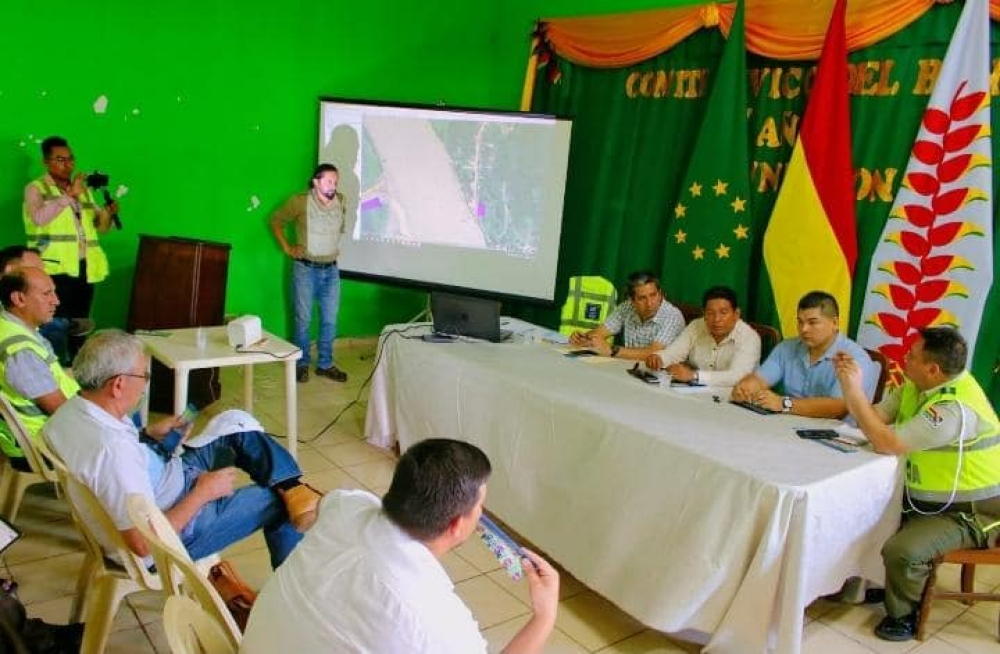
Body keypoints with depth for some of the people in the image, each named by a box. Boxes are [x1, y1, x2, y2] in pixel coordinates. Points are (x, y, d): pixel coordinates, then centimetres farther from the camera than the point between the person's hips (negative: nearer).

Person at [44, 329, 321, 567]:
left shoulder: (69, 411, -11)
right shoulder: (112, 451, -38)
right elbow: (145, 544, -34)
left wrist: (147, 434, 3)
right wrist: (202, 493, -24)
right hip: (174, 530, -9)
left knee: (239, 429, 9)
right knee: (275, 501, 4)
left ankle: (294, 489, -3)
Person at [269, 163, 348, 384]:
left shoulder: (341, 201, -1)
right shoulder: (300, 201, -11)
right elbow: (276, 221, 3)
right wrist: (287, 248, -1)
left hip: (331, 270, 4)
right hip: (305, 268, -3)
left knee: (330, 320, 8)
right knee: (303, 319, 4)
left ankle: (325, 364, 21)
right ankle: (301, 364, 18)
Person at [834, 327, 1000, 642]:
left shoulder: (955, 408, -31)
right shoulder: (917, 385, -3)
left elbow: (886, 443, -31)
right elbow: (875, 416, 0)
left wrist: (855, 392, -28)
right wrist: (851, 384, -14)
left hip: (972, 510, -9)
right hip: (930, 498, 9)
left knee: (901, 550, -25)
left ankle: (902, 615, 4)